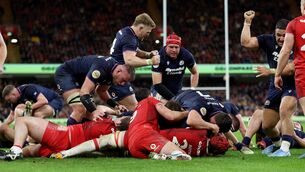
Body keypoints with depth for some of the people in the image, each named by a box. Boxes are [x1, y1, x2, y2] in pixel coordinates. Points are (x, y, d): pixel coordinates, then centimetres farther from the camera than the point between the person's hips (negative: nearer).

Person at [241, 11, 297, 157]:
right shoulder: (269, 41, -4)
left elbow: (289, 70, -26)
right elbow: (246, 42, -9)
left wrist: (270, 71, -22)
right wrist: (247, 22, -12)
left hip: (292, 86, -6)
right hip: (275, 87, 6)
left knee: (284, 113, -32)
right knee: (267, 126, 11)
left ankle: (285, 149, -30)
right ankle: (277, 143, 41)